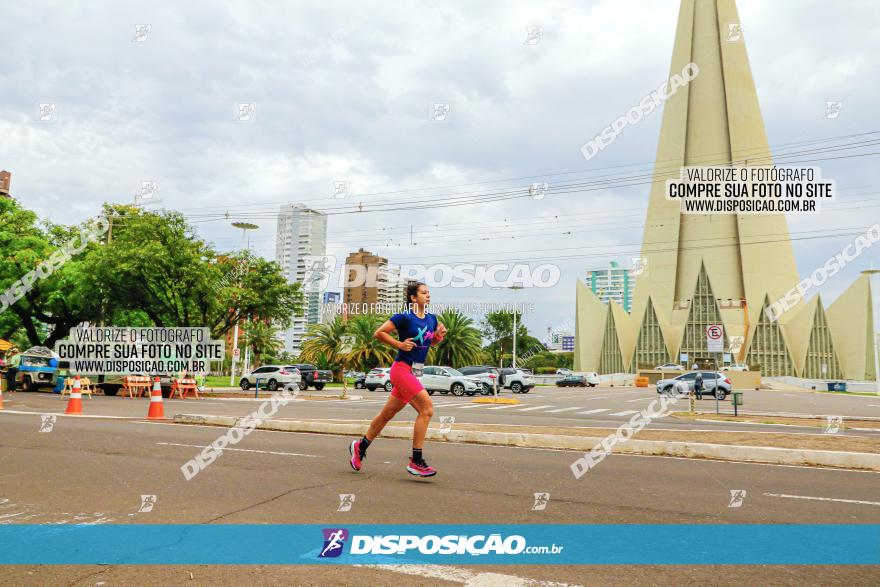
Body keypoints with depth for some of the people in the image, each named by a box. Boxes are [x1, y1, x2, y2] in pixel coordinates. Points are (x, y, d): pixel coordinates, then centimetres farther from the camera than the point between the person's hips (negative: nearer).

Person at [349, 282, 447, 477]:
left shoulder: (432, 319, 9)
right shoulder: (404, 317, -10)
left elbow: (432, 342, 24)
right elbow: (379, 333, -7)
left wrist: (439, 335, 3)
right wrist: (399, 344, -15)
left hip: (414, 373, 8)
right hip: (402, 369, -8)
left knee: (388, 414, 17)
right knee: (427, 407, -19)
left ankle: (360, 447, 36)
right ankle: (416, 461, -14)